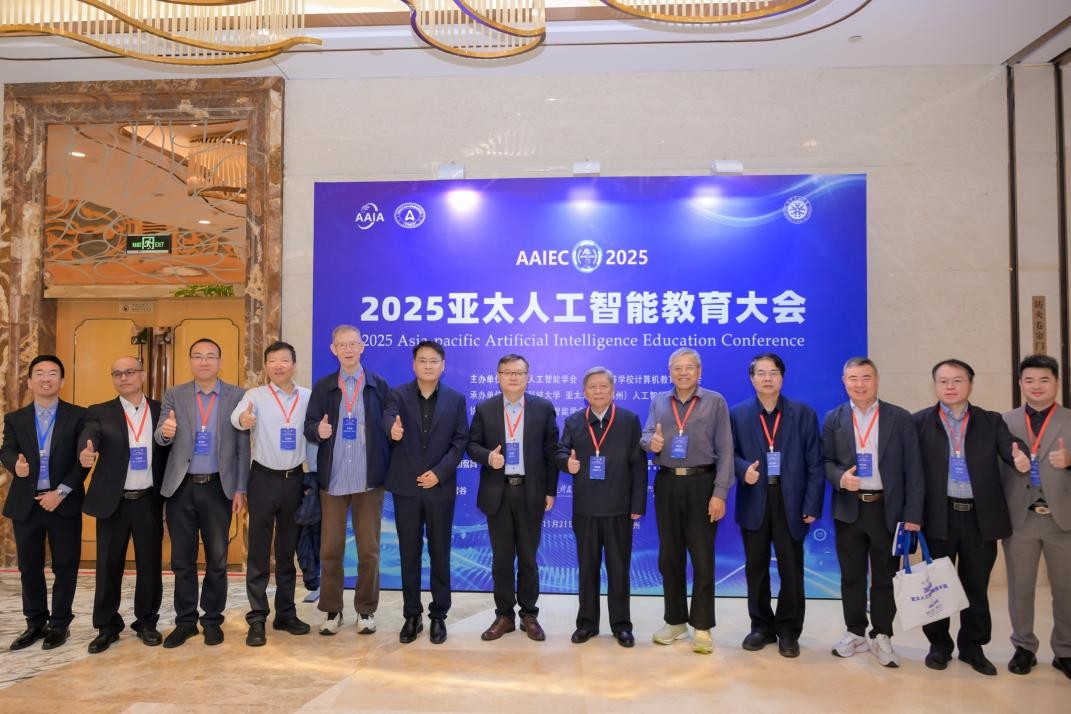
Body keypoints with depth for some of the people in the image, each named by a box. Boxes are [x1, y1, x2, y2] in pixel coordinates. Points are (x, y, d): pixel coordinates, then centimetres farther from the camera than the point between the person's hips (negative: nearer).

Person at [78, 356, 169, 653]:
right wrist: (87, 452, -43)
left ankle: (147, 622, 23)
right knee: (108, 566, 8)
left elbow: (169, 454, 4)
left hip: (150, 501, 0)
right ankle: (107, 626, 22)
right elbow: (89, 436, -18)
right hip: (113, 501, 0)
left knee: (149, 565, 8)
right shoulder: (99, 412, 2)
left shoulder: (161, 411, 5)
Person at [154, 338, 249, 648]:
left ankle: (213, 619, 21)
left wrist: (240, 489, -5)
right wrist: (165, 432, -26)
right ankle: (185, 621, 22)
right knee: (182, 559, 9)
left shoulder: (237, 396, 0)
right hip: (180, 487, 1)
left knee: (217, 558, 7)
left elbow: (243, 446, -1)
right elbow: (161, 438, -1)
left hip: (218, 487, -1)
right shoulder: (174, 395, 6)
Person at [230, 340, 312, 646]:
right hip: (264, 479, -2)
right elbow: (236, 417, -25)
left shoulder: (307, 397, 2)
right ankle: (257, 619, 12)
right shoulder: (255, 395, -6)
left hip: (295, 479, 3)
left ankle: (286, 613, 24)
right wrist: (243, 418, -47)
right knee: (259, 551, 3)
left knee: (288, 550, 13)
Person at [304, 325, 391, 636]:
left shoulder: (379, 385, 4)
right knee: (330, 548, 7)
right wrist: (318, 430, -18)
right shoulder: (322, 387, 8)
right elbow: (309, 427, 4)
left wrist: (387, 468, -8)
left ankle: (366, 610, 20)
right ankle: (331, 610, 21)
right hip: (332, 479, 1)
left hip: (369, 479, -1)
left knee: (369, 549, 6)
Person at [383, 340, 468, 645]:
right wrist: (393, 429, -46)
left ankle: (438, 616, 20)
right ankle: (411, 616, 21)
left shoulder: (456, 399, 3)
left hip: (440, 487, 0)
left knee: (440, 554, 7)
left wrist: (440, 472, -13)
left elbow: (461, 440, -1)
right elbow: (388, 418, -21)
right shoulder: (399, 395, 0)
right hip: (406, 487, 0)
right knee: (409, 554, 8)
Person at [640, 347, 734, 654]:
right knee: (669, 556, 11)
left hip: (701, 484, -3)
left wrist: (720, 493, -12)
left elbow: (724, 450, -5)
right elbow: (646, 436, 7)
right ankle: (675, 620, 25)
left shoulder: (715, 402, 0)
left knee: (702, 557, 1)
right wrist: (651, 442, -18)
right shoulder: (658, 401, 11)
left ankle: (701, 626, 13)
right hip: (666, 484, 4)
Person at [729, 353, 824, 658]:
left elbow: (815, 462, -1)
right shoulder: (737, 414, 4)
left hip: (790, 502, -1)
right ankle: (761, 626, 26)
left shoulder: (803, 413, 2)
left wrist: (812, 504, -7)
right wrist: (743, 469, -18)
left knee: (791, 570, 6)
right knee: (756, 568, 10)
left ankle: (788, 631, 21)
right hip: (753, 502, 1)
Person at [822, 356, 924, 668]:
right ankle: (855, 633, 24)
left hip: (888, 508, -1)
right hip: (848, 508, 1)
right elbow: (825, 461, 6)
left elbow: (913, 469, -3)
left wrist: (913, 514, -7)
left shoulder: (901, 418, -1)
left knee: (885, 576, 8)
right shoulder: (833, 419, 4)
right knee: (851, 576, 10)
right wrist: (840, 477, -17)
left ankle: (881, 637, 21)